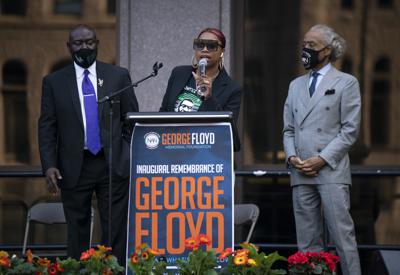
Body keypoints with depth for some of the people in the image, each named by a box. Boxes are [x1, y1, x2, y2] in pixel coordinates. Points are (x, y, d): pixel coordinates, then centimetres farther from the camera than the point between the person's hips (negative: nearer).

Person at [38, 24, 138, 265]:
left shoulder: (119, 76, 5)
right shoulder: (54, 82, 5)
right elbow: (47, 127, 3)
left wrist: (132, 160, 0)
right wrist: (49, 165, -8)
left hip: (113, 165, 0)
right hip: (74, 168, 0)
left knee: (116, 233, -2)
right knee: (77, 234, 6)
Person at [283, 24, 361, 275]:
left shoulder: (346, 83, 3)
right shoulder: (296, 85, 19)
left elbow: (350, 129, -4)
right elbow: (289, 129, 18)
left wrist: (322, 159, -12)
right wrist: (292, 157, -1)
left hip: (331, 171, -5)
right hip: (301, 173, 5)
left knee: (343, 234, -9)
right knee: (307, 239, 5)